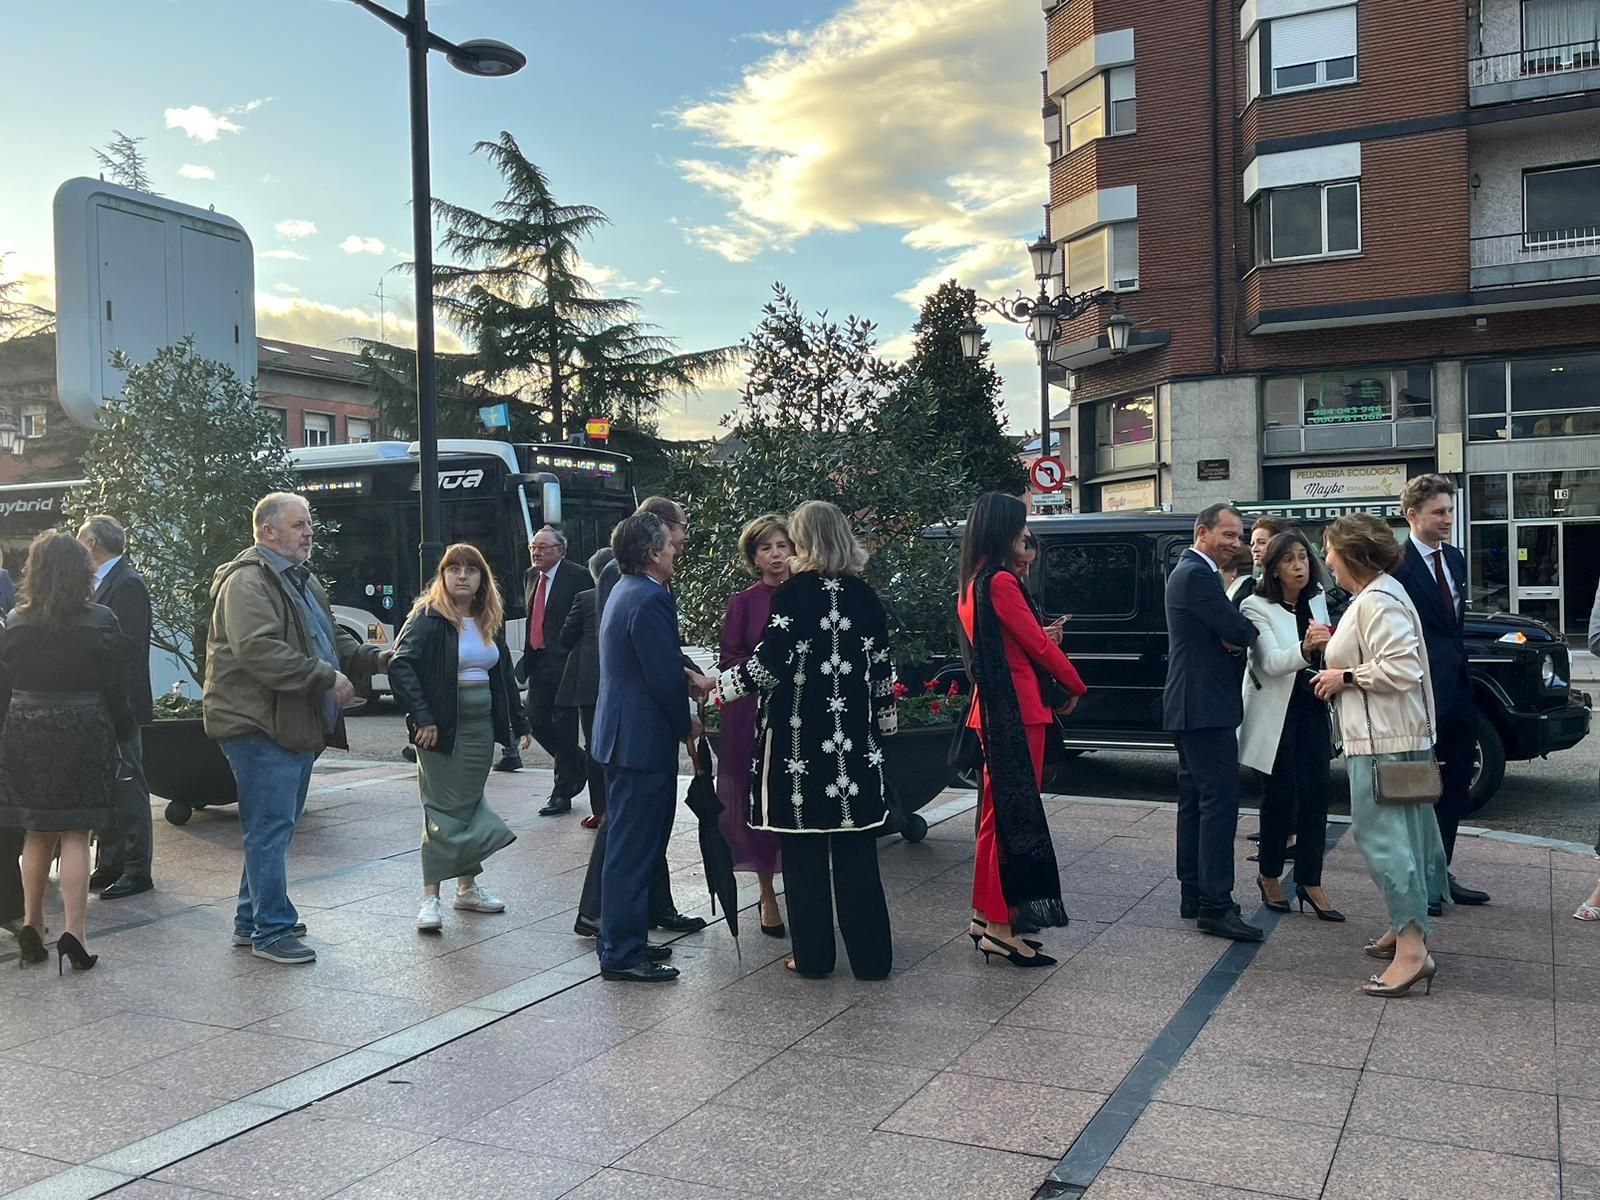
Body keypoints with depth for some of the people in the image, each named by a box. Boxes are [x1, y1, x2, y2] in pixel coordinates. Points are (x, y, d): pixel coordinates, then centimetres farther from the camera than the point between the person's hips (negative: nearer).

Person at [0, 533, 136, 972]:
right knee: (74, 836, 2)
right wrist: (120, 732, 6)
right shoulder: (99, 623, -8)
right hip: (82, 736, -2)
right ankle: (74, 934, -2)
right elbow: (115, 688, -6)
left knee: (37, 834, 16)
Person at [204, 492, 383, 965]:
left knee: (275, 827, 17)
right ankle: (272, 931, 3)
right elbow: (258, 650, -26)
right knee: (270, 828, -5)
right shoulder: (248, 581, -14)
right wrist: (327, 678, -23)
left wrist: (374, 658, 10)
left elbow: (332, 639, 28)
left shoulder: (303, 580, 20)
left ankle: (251, 920, 28)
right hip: (260, 726, -10)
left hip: (296, 726, 10)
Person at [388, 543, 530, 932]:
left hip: (481, 725, 6)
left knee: (468, 803, 14)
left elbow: (504, 674, 15)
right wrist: (421, 717, -25)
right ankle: (430, 897, 4)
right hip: (442, 727, -6)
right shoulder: (428, 617, -10)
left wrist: (518, 722, 12)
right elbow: (400, 666, -20)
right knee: (443, 809, -3)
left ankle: (468, 886, 25)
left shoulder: (490, 621, 10)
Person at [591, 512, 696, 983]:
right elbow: (664, 676, -20)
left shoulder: (625, 591, 14)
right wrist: (685, 723, -6)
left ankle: (625, 941, 28)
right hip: (644, 739, -11)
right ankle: (623, 955, 4)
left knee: (630, 844, 18)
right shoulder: (650, 599, -19)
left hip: (622, 733, 11)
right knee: (634, 849, -3)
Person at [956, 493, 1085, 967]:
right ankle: (1002, 927, 0)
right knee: (1016, 817, -5)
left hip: (992, 708, 10)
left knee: (996, 813, 14)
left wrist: (1045, 637, 2)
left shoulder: (972, 584, 14)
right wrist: (1074, 687, 4)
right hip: (1016, 710, -10)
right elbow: (1038, 645, -10)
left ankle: (986, 917, 21)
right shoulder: (1001, 581, -15)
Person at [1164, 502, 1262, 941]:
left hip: (1190, 707, 11)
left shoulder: (1189, 571, 18)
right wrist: (1247, 633, 4)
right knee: (1220, 801, -11)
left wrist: (1235, 637, -8)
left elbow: (1228, 632, 16)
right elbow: (1238, 630, -20)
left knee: (1195, 800, 13)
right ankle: (1215, 906, -11)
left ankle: (1193, 895, 20)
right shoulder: (1199, 574, -15)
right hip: (1206, 707, -11)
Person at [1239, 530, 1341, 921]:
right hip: (1276, 708, -5)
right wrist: (1306, 647, -42)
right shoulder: (1257, 606, -14)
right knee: (1281, 794, 3)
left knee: (1316, 793, 0)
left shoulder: (1316, 599, 5)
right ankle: (1269, 876, 20)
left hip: (1311, 704, 5)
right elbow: (1271, 663, -26)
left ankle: (1309, 882, 7)